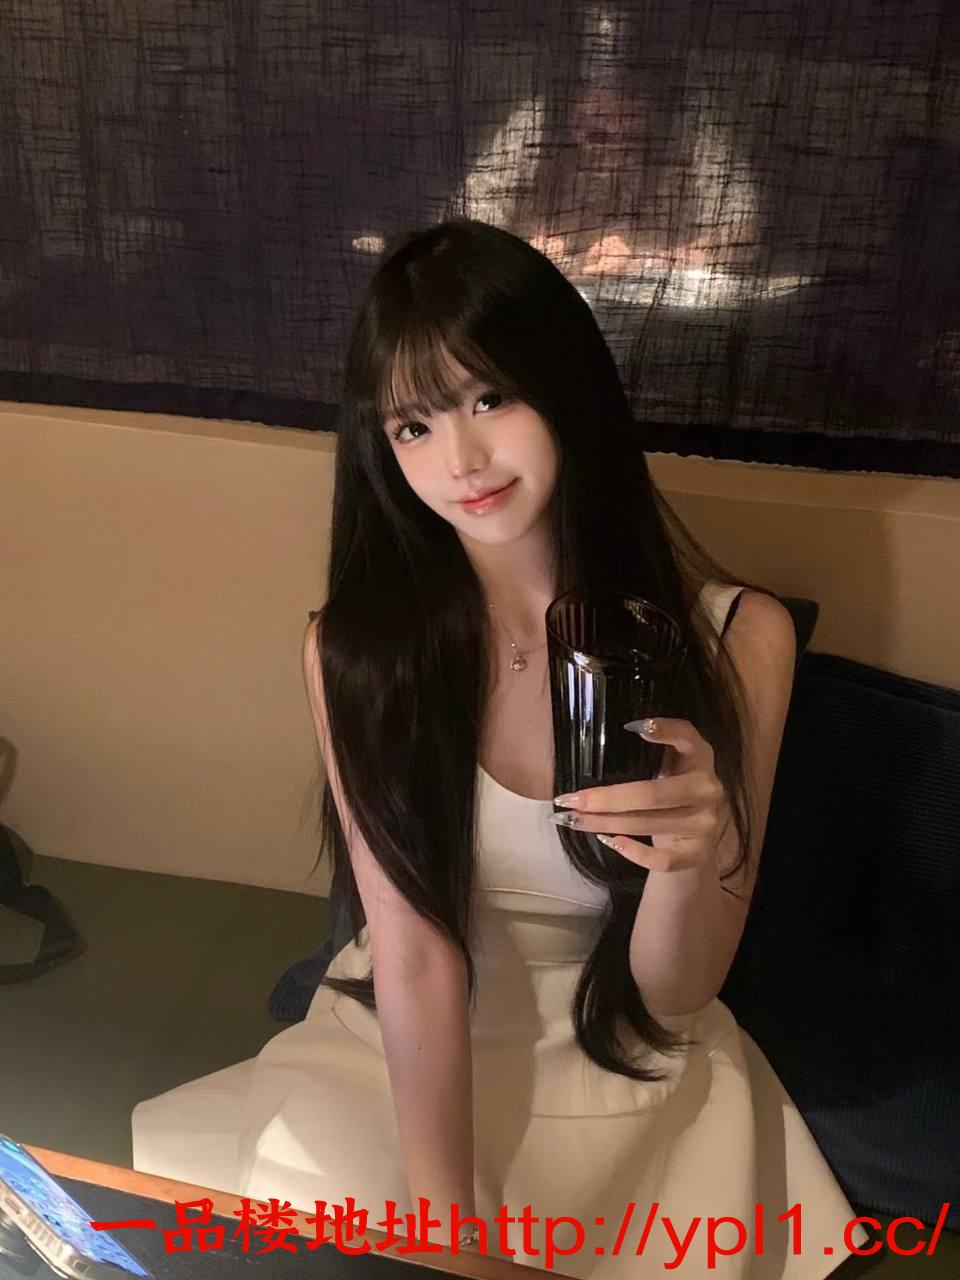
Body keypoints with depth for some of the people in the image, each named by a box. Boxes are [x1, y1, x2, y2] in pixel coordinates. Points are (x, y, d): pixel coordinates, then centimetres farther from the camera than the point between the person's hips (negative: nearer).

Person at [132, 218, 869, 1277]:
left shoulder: (734, 638, -15)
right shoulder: (356, 645, -14)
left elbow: (673, 995, -11)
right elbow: (414, 958, -13)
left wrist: (692, 861, -32)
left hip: (630, 1073, 1)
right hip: (400, 1054, 0)